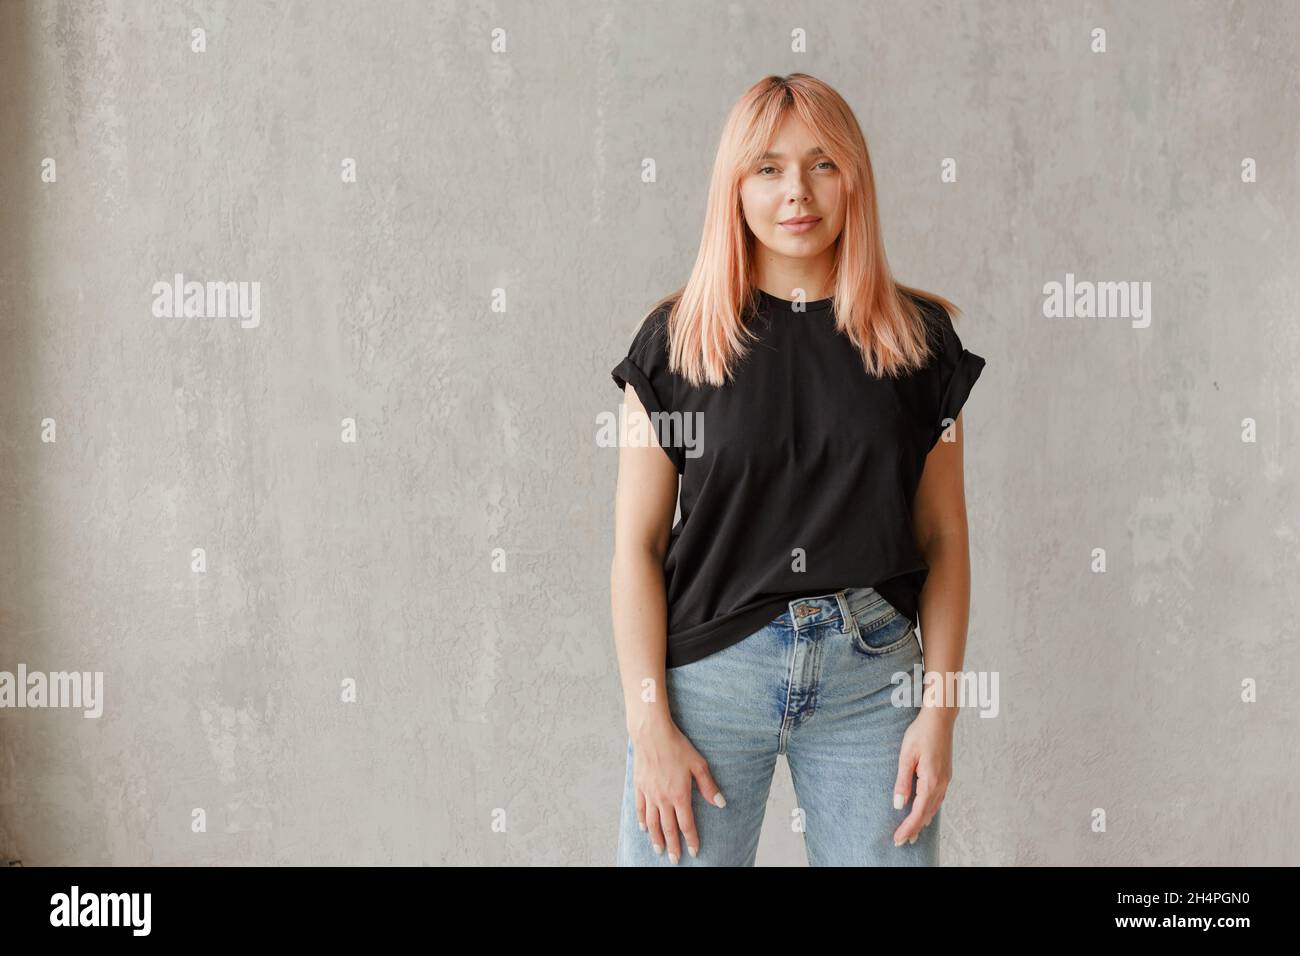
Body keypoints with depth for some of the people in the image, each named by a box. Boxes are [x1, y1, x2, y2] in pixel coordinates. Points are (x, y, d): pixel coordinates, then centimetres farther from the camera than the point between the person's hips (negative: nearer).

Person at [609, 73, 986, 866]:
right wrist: (650, 726, -7)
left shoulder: (919, 339, 4)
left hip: (873, 676, 1)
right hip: (709, 671, -1)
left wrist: (940, 711, -2)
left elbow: (944, 540, 5)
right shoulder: (678, 340, 0)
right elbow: (637, 545, -1)